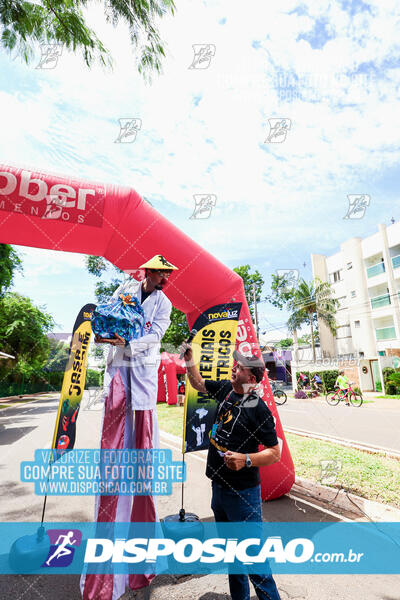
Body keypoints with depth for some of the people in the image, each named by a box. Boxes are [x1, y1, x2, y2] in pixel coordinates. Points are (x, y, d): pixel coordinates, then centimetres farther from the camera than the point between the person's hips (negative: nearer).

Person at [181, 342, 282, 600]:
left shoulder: (259, 409, -21)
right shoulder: (226, 389, -3)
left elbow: (275, 453, -16)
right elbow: (198, 383, 14)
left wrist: (245, 460, -29)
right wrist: (189, 359, 4)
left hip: (243, 492, -7)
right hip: (219, 486, 8)